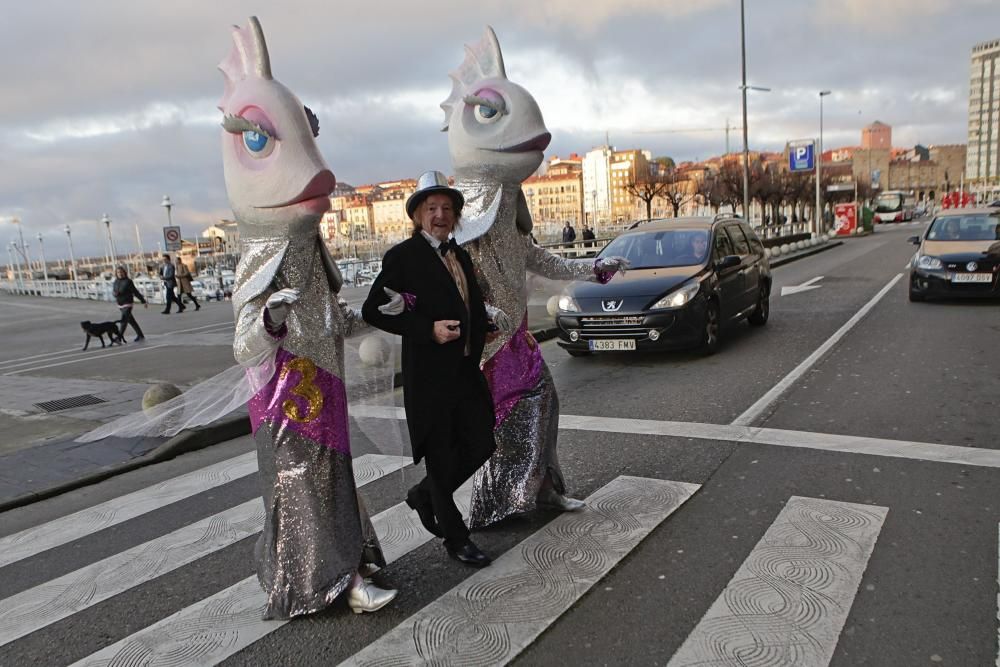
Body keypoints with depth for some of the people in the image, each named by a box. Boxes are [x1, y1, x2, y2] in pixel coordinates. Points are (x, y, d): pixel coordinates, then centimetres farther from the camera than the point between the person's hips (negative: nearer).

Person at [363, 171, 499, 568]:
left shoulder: (460, 256, 13)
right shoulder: (403, 256, -8)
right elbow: (372, 310, -13)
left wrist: (476, 348, 9)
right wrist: (429, 330, -19)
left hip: (466, 371, 7)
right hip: (429, 376, -7)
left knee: (481, 445, 10)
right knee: (441, 458, 6)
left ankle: (424, 495, 34)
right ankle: (456, 539, 23)